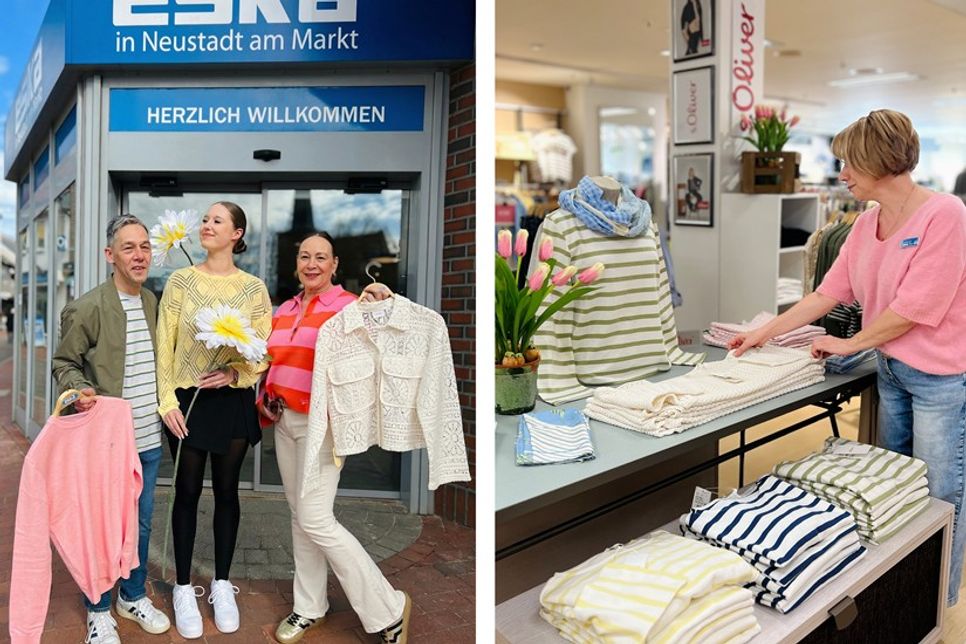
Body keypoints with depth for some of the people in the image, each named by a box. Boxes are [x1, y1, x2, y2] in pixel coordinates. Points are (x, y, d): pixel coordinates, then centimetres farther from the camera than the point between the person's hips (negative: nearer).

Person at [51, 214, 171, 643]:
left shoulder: (153, 303, 5)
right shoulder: (86, 307, -12)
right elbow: (64, 363, -5)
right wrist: (79, 389, -23)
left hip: (148, 438, 5)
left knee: (141, 524, 17)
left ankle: (133, 596, 37)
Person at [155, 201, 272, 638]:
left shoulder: (253, 287, 0)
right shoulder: (180, 280, 0)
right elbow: (164, 344, -2)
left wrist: (236, 373, -16)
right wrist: (167, 399, -8)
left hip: (234, 400, 1)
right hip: (189, 399, 0)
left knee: (227, 490, 10)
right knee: (187, 491, 8)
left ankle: (222, 584, 26)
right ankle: (184, 588, 22)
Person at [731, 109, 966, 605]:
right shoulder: (867, 224, 5)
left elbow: (915, 307, -20)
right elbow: (829, 293, 7)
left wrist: (849, 344, -9)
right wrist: (765, 333, 5)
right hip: (891, 370, 8)